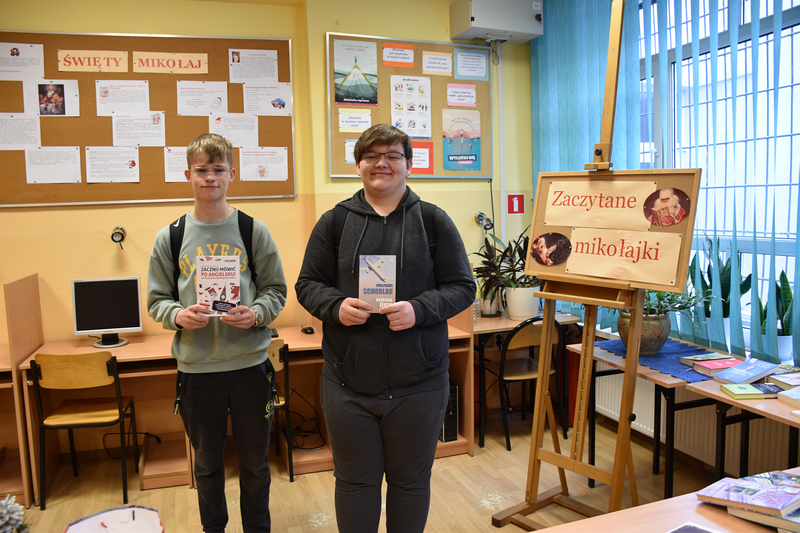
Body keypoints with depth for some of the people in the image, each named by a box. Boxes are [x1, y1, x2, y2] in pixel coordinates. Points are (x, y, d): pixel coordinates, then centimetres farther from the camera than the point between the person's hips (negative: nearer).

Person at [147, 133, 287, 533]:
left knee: (254, 462, 14)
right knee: (207, 463, 17)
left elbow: (276, 290, 2)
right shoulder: (170, 237, 3)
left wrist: (257, 313, -17)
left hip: (250, 364, -1)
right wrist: (178, 316, -14)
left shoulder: (253, 231, 0)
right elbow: (157, 300, 6)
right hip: (196, 368, 1)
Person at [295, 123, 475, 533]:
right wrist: (336, 306, -15)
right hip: (348, 383, 1)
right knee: (355, 482, 15)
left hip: (418, 383, 0)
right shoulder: (334, 222, 4)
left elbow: (462, 287, 0)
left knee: (411, 481, 16)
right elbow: (307, 284, 6)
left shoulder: (433, 221, 1)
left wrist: (419, 309, -18)